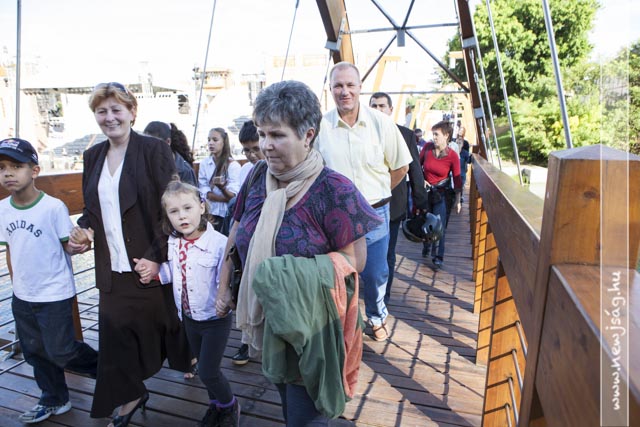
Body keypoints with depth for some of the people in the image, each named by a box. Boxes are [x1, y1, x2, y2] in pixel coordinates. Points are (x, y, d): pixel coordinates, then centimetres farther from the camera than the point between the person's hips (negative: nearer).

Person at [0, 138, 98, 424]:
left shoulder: (54, 207, -19)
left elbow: (68, 244, -10)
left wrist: (76, 247, -31)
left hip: (55, 295, -6)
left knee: (61, 352, 0)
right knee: (35, 352, 19)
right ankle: (54, 401, 38)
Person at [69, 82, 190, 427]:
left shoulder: (154, 149, -10)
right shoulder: (93, 155, 9)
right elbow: (92, 207, 18)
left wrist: (157, 256, -17)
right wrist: (83, 228, -4)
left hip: (149, 264, -5)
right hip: (112, 267, 5)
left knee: (163, 319, 14)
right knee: (115, 331, 10)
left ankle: (188, 359, 44)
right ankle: (130, 396, 31)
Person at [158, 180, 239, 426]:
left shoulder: (219, 242, -24)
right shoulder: (172, 243, -3)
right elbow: (172, 273, 9)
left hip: (215, 318, -6)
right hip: (189, 318, 7)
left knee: (207, 372, 0)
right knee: (204, 367, 22)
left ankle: (230, 405, 30)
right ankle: (216, 405, 47)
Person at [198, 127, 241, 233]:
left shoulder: (233, 165, -7)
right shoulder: (204, 163, 3)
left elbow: (233, 196, -14)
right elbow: (203, 192, -3)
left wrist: (221, 187, -33)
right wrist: (225, 198, -13)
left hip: (227, 214, -3)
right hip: (208, 213, 3)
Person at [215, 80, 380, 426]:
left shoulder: (333, 189, -20)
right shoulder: (256, 181, -2)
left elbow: (354, 259, -17)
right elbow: (235, 239, 8)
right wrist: (224, 290, 9)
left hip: (312, 329, -5)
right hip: (265, 320, 6)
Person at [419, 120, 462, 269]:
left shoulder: (452, 156, -13)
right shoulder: (427, 147, -7)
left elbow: (457, 179, -8)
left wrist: (457, 200, -7)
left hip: (442, 194, -2)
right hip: (425, 192, 3)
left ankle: (438, 257, 10)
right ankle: (426, 247, 37)